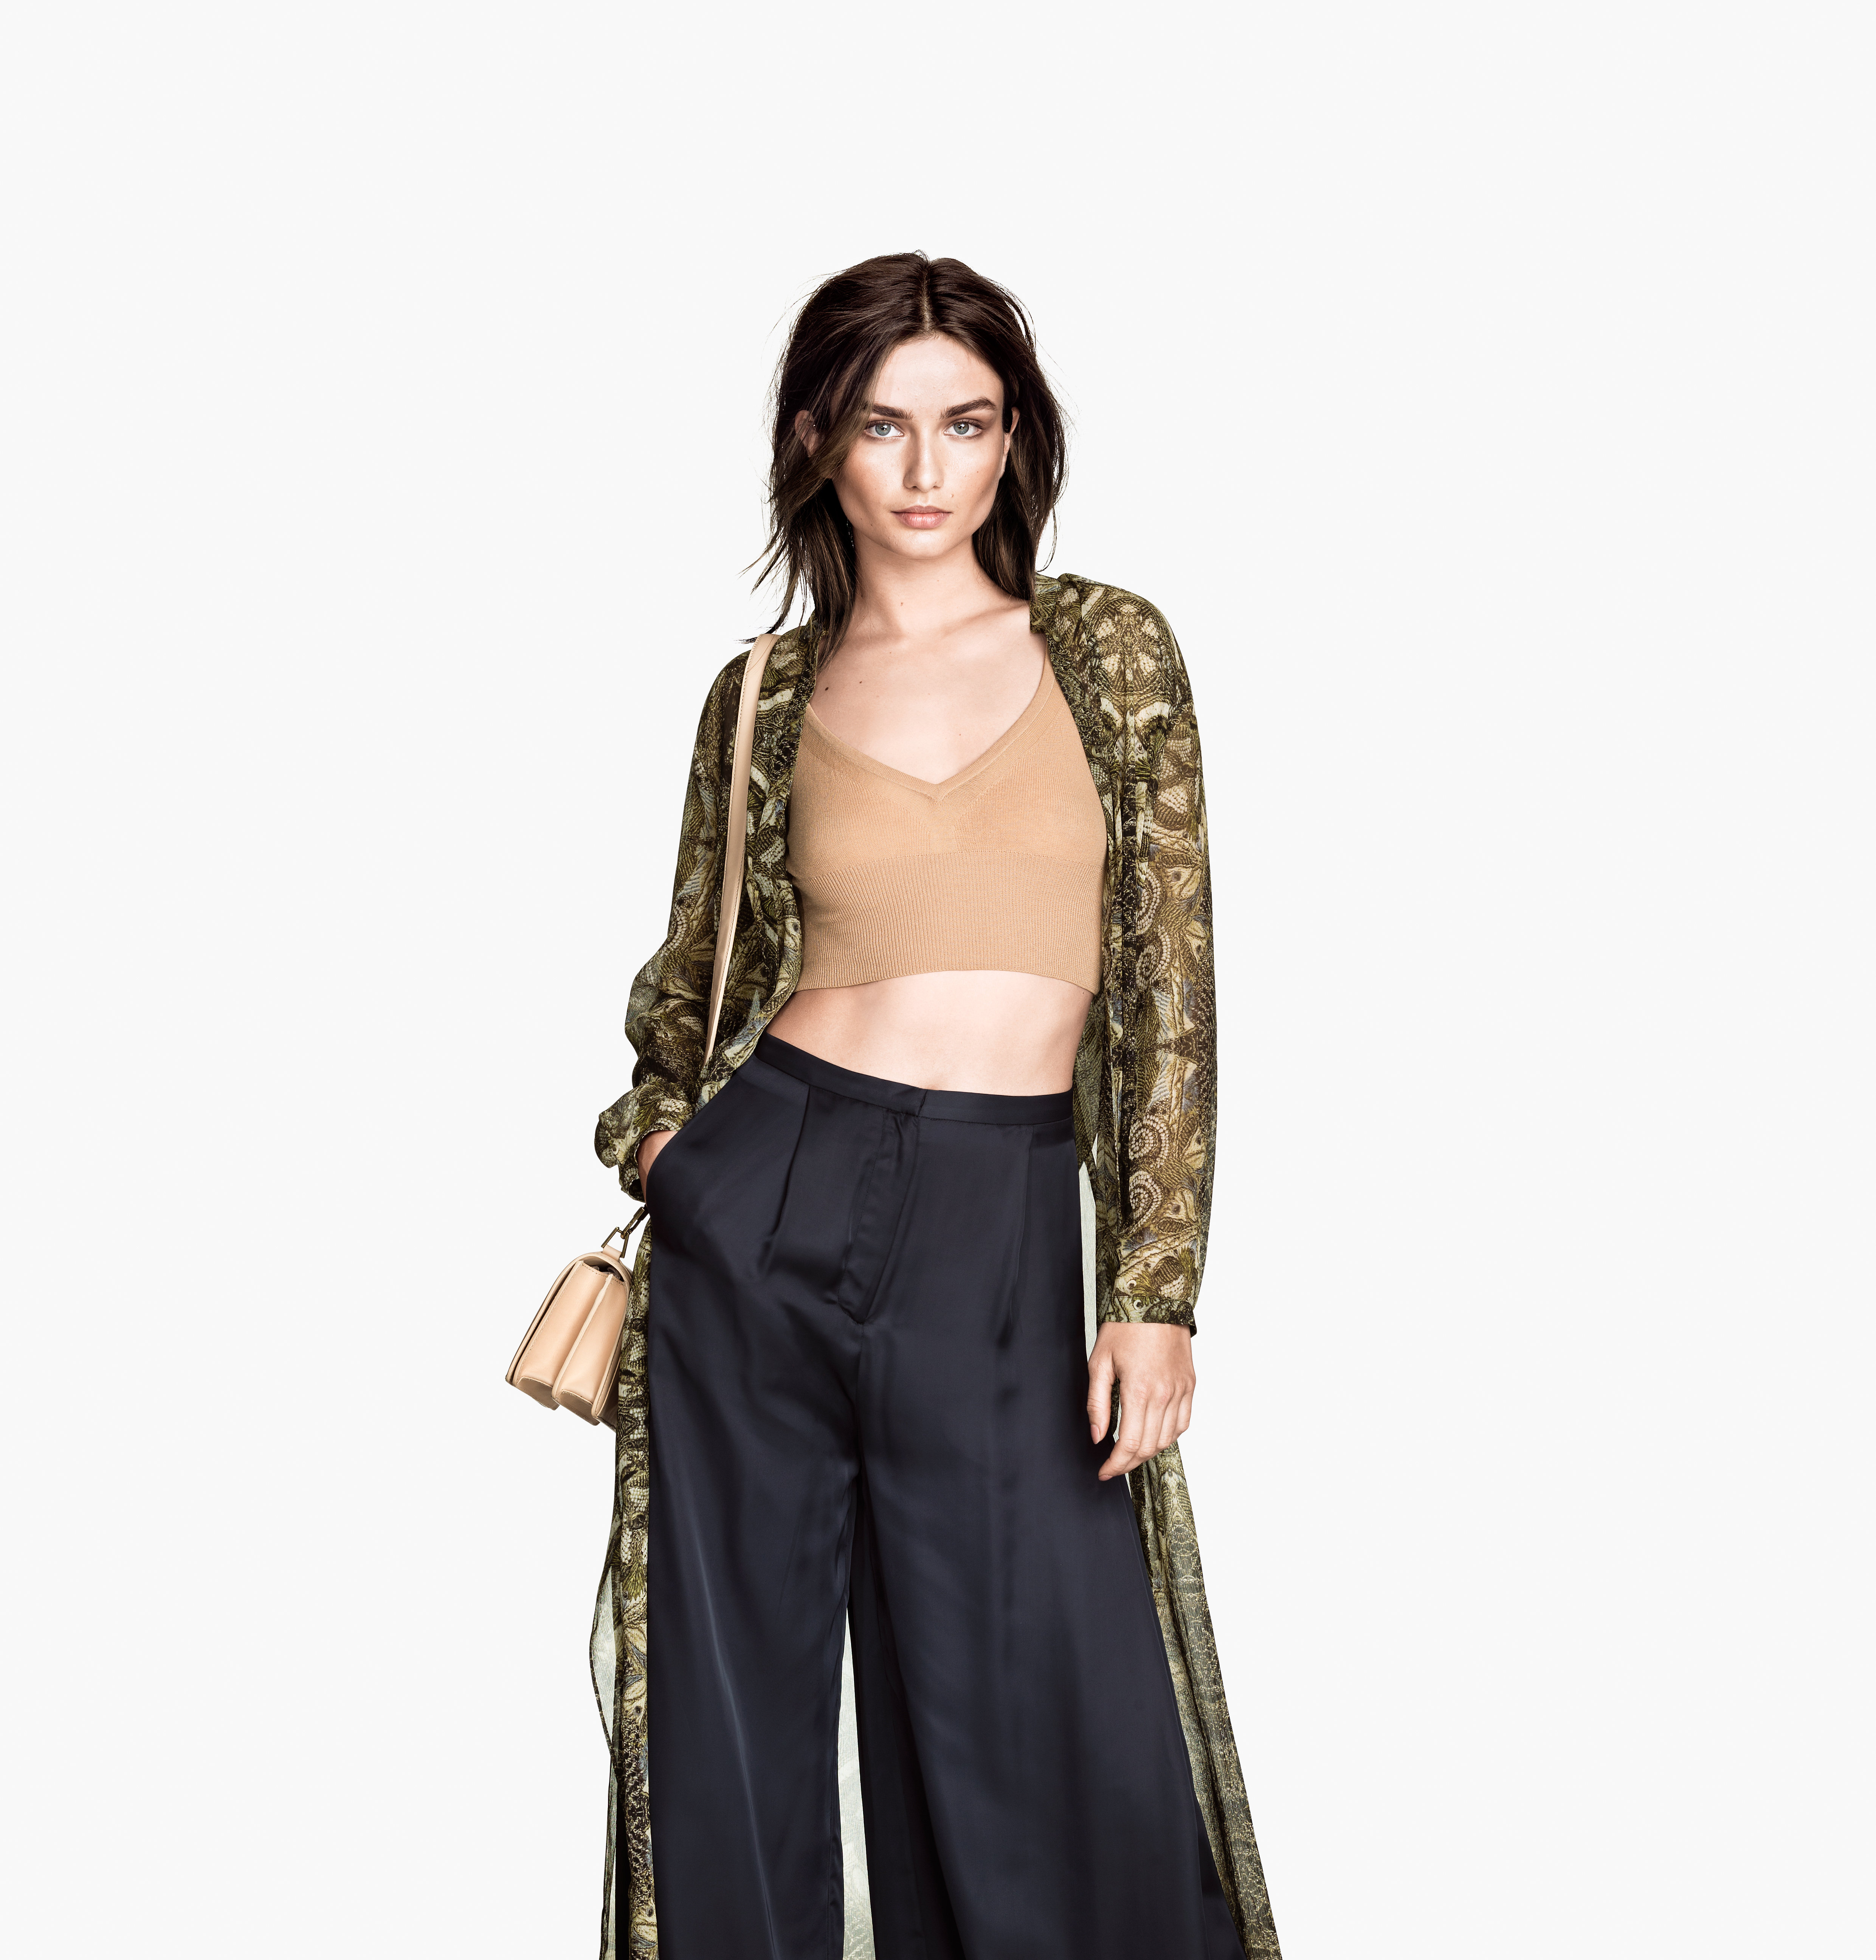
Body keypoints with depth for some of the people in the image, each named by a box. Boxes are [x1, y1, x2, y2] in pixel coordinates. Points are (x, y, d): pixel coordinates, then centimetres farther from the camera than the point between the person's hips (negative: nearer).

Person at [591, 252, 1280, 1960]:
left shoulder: (1110, 649, 3)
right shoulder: (763, 699, 7)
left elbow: (1169, 989, 0)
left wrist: (1156, 1293, -6)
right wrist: (661, 1135, 2)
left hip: (1003, 1242, -1)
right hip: (762, 1208, 2)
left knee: (1039, 1744, 0)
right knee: (740, 1704, 10)